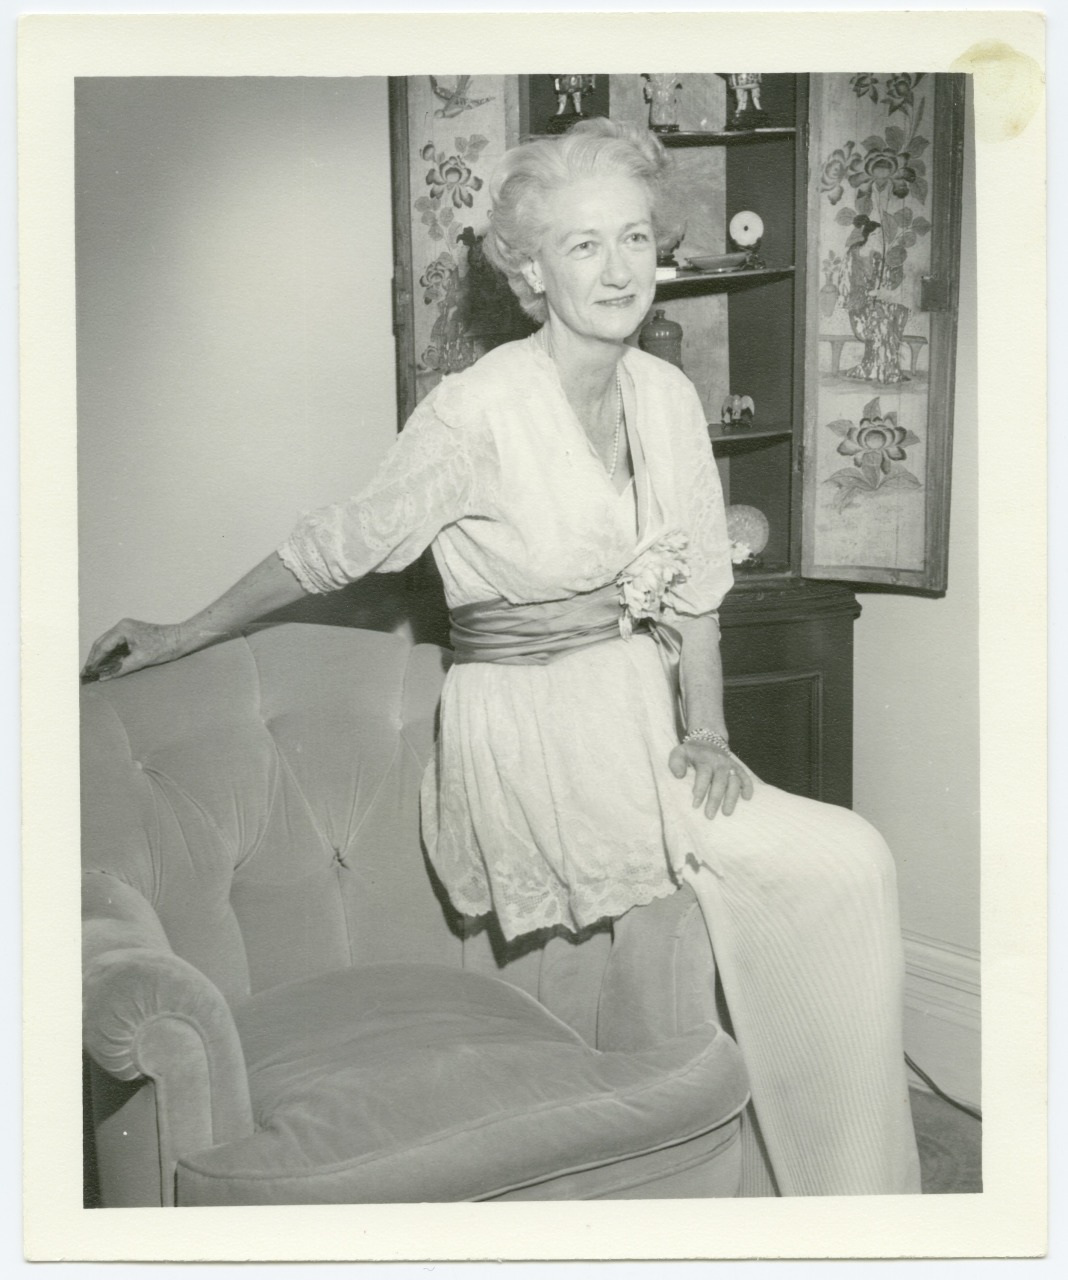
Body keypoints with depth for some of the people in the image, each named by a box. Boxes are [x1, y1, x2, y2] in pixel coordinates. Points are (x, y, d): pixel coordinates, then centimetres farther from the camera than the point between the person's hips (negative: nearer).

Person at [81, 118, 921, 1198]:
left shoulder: (669, 396, 5)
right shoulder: (482, 410, -14)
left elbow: (694, 586, 12)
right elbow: (340, 546, -4)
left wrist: (705, 731, 1)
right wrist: (180, 639, 3)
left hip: (641, 722, 6)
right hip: (530, 736, -6)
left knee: (846, 867, -9)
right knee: (843, 864, -15)